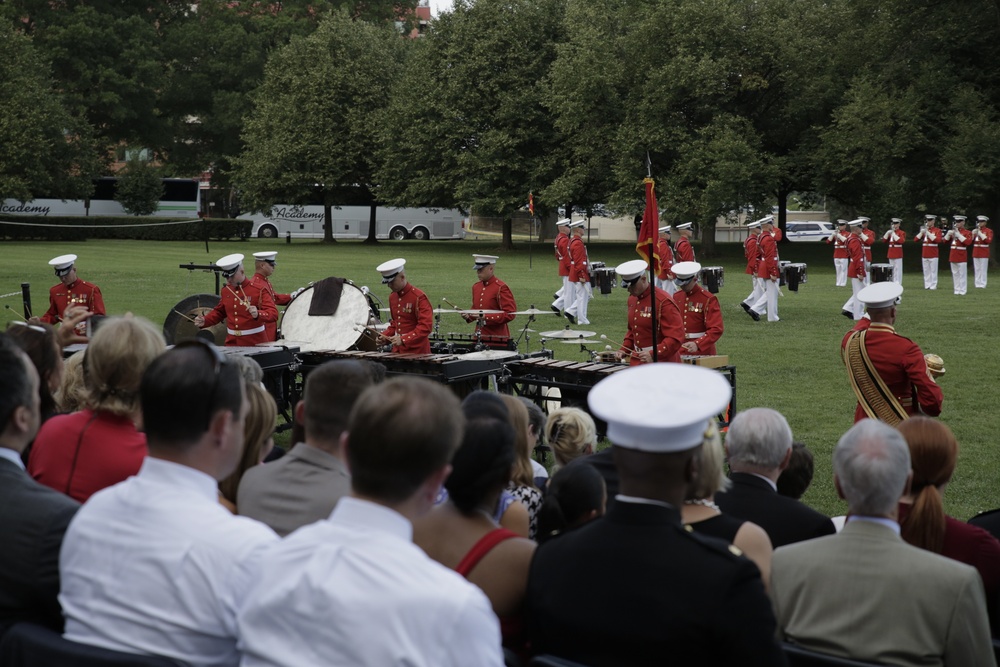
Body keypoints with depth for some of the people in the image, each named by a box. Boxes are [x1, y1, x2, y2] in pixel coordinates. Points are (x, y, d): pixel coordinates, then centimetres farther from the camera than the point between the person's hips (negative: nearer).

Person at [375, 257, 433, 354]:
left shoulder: (419, 298, -13)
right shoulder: (392, 297, 11)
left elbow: (426, 326, -20)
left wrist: (403, 339, -27)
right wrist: (385, 336, 4)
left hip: (417, 353, -7)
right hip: (397, 352, 7)